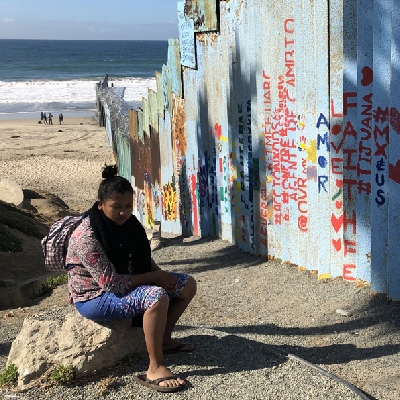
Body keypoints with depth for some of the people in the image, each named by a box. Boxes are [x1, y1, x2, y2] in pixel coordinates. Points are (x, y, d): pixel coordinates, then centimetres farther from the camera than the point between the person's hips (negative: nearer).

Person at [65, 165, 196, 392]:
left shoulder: (129, 223, -2)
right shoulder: (87, 237, -27)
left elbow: (144, 259, 11)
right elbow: (111, 283, -29)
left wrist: (161, 274, -8)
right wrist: (153, 277, -22)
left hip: (127, 283, 9)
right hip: (95, 297, -8)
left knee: (187, 284, 3)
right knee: (156, 296, -34)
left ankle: (164, 339, 18)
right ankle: (155, 369, -27)